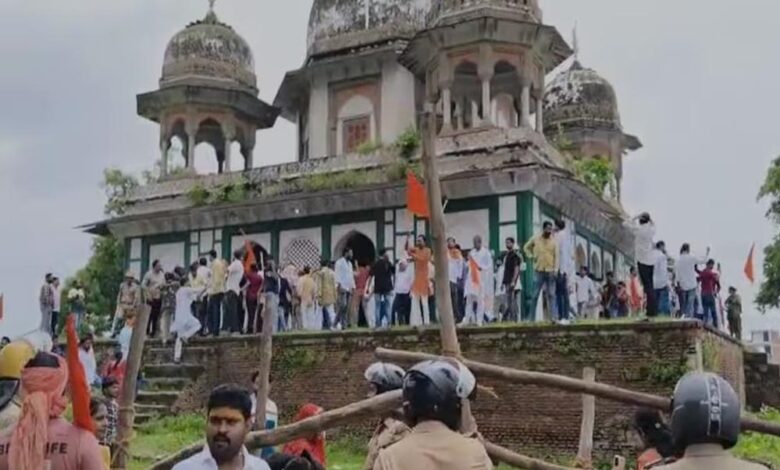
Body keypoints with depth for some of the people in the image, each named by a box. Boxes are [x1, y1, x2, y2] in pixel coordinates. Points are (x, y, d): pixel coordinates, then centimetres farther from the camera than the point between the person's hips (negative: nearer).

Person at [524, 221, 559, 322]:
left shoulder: (553, 241, 4)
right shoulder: (535, 239, 4)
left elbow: (556, 256, 1)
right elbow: (526, 247, 18)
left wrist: (555, 269, -9)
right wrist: (530, 256, 2)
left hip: (550, 271, 0)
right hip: (539, 271, 0)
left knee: (551, 295, 1)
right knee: (535, 295, 3)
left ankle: (553, 316, 0)